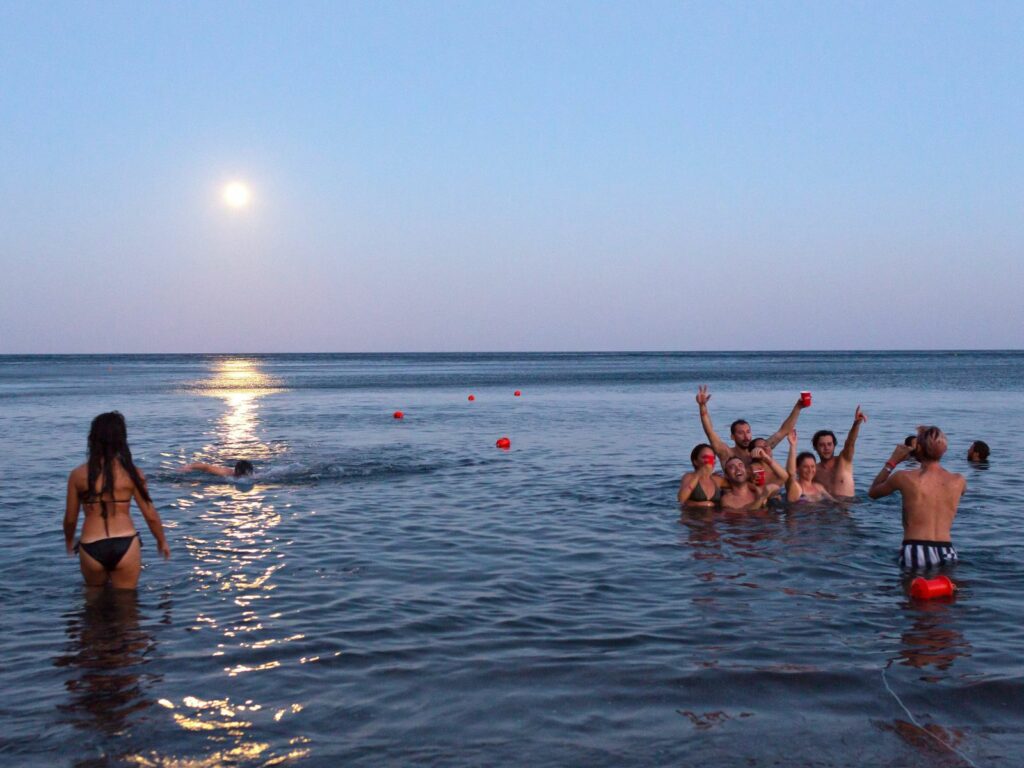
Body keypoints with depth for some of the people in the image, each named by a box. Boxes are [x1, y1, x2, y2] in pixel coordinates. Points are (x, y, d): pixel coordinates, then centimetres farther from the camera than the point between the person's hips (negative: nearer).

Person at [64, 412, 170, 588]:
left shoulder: (78, 475, -1)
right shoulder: (131, 473, -4)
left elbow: (70, 519, 8)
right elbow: (150, 515, 1)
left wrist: (69, 541, 29)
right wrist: (162, 541, 18)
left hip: (91, 548, 1)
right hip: (124, 545, -1)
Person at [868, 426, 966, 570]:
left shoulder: (904, 478, -3)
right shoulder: (959, 481, 5)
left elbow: (873, 493, 17)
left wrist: (892, 462, 21)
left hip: (915, 553, -3)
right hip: (947, 553, 3)